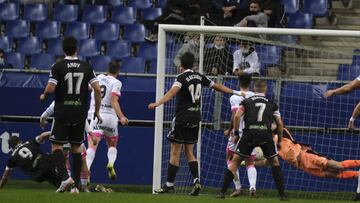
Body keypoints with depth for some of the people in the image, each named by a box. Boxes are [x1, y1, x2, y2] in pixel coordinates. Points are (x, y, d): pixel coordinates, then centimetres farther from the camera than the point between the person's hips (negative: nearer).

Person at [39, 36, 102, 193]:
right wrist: (97, 111, 7)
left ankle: (65, 177, -19)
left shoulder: (58, 67, -6)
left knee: (56, 145, 2)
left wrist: (44, 96, 9)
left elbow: (50, 88, -14)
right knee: (76, 147, 11)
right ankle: (76, 185, 7)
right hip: (80, 114, 3)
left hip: (62, 112, -3)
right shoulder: (86, 67, 2)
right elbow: (97, 89, -3)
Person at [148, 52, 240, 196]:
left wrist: (157, 103, -41)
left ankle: (169, 185, 0)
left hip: (182, 118, -6)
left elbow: (172, 92, -28)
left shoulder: (182, 78, -10)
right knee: (189, 151, 12)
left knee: (175, 152, -2)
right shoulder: (199, 77, 10)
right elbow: (217, 86, 20)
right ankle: (196, 181, -4)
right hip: (195, 118, 6)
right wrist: (234, 92, 35)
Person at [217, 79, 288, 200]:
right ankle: (282, 194, 12)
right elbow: (279, 123, 15)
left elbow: (237, 116, 3)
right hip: (266, 134, 1)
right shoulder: (271, 104, 21)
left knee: (235, 161, 9)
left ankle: (222, 192, 0)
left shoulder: (247, 102, 18)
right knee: (274, 162, 18)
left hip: (249, 134, -1)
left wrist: (236, 134, 10)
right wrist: (279, 140, 25)